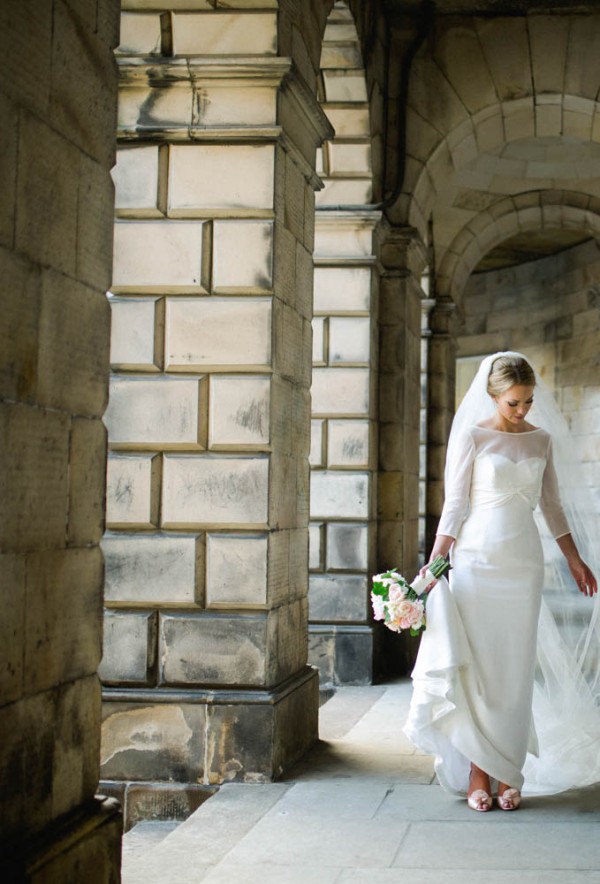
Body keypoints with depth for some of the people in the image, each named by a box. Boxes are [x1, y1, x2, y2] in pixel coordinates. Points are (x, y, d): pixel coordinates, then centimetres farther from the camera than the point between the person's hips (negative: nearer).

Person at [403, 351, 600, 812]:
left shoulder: (542, 440, 9)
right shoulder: (472, 436, -2)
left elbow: (553, 504, 17)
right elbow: (455, 504, -4)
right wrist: (433, 564, -12)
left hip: (525, 562, 3)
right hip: (476, 560, -3)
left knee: (517, 669, 3)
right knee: (476, 666, -2)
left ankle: (509, 773, 9)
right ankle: (478, 774, 4)